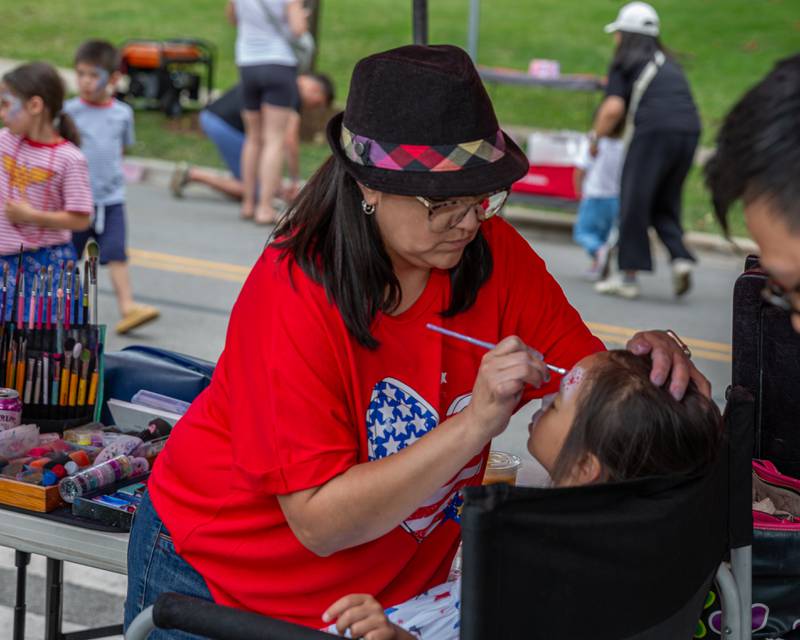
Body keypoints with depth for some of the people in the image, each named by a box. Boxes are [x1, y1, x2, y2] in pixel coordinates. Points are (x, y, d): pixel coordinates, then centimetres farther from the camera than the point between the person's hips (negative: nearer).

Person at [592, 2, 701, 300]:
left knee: (634, 202, 2)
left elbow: (614, 108, -4)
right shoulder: (668, 63, 26)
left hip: (653, 130, -6)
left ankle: (628, 275, 4)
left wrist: (596, 137, 11)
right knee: (665, 205, 17)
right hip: (689, 130, 6)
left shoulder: (624, 63, 7)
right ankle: (680, 258, -2)